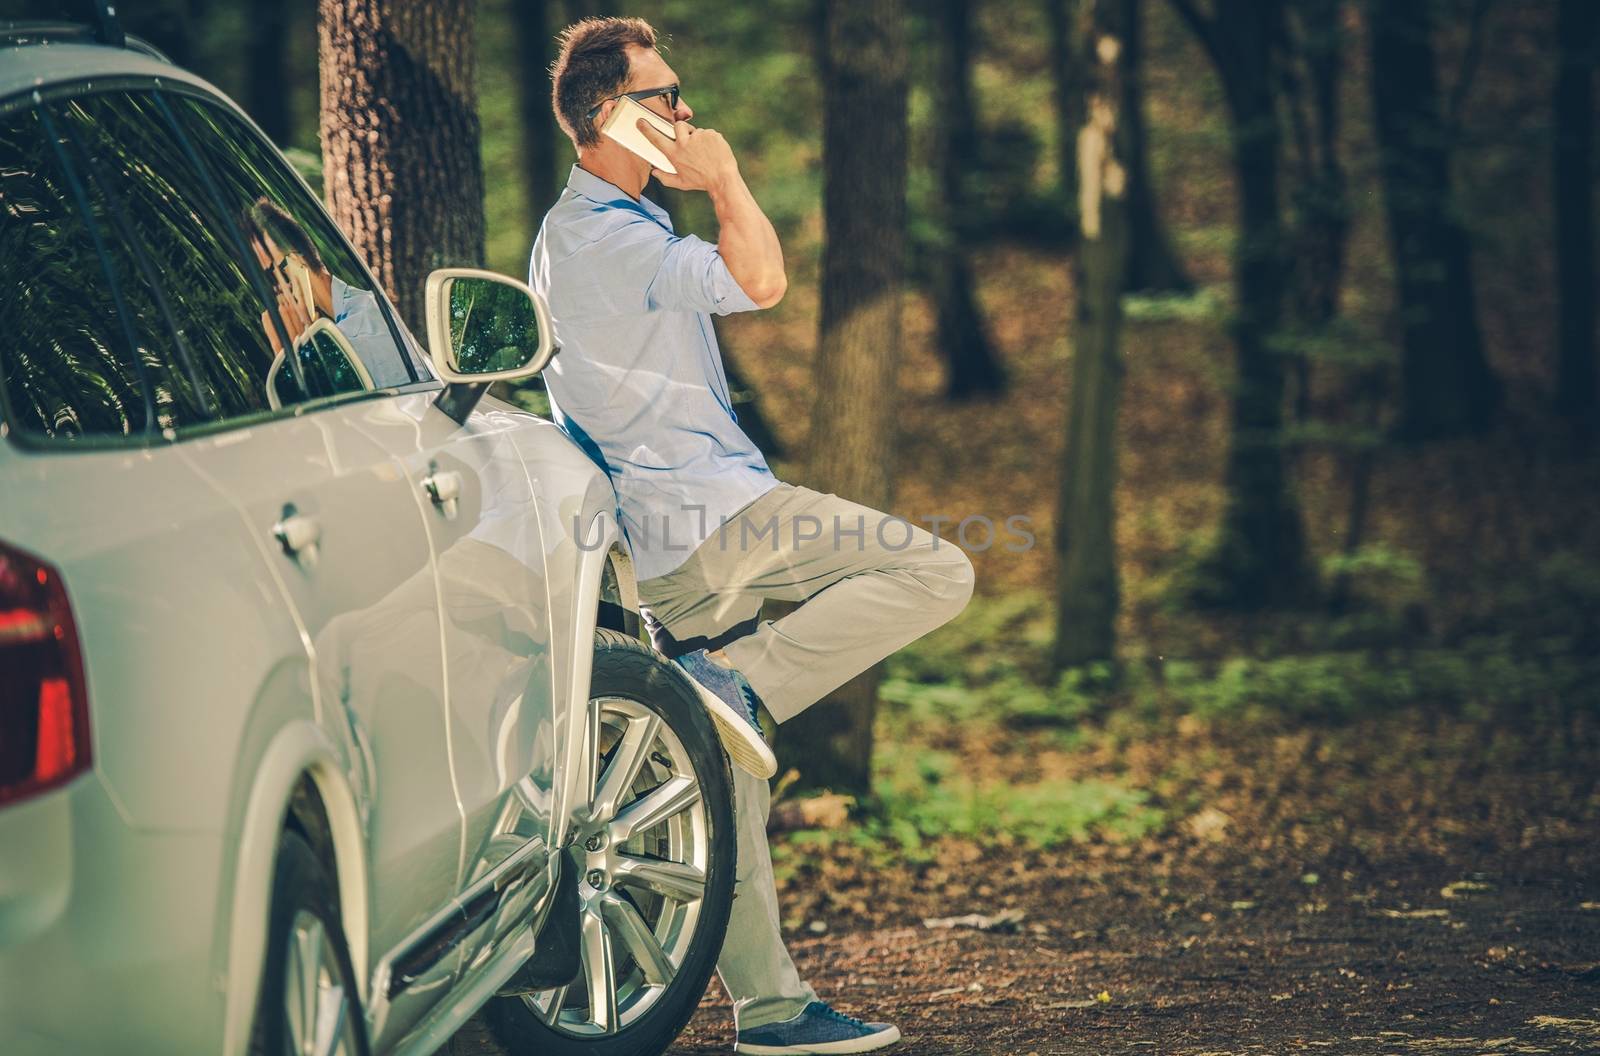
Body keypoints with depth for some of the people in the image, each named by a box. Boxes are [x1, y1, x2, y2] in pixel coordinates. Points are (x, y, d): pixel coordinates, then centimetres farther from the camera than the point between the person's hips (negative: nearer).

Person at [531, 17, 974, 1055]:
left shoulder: (578, 232, 22)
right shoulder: (606, 232, -13)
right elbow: (760, 280, -24)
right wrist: (724, 177, -11)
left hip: (674, 554, 10)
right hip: (711, 508, -10)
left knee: (729, 783, 9)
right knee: (936, 572, -14)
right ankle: (738, 678, -13)